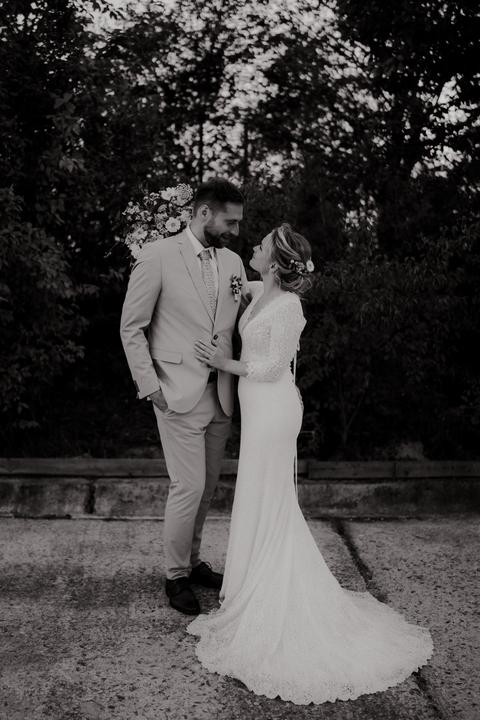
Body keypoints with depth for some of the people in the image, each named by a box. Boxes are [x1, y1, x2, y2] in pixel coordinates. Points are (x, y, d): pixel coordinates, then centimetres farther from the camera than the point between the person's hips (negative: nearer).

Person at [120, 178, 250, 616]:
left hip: (220, 394, 6)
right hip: (179, 395, -6)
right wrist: (150, 385, -11)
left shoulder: (233, 262, 8)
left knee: (207, 487, 14)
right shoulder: (158, 256, -8)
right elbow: (132, 327, -6)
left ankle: (193, 561, 33)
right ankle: (176, 576, 18)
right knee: (188, 488, -3)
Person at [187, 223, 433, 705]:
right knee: (271, 505, 19)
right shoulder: (261, 291, 4)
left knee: (263, 506, 3)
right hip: (261, 409, 9)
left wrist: (224, 363, -9)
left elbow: (271, 368, -17)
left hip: (272, 410, -9)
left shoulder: (287, 309, -21)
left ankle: (258, 605, 19)